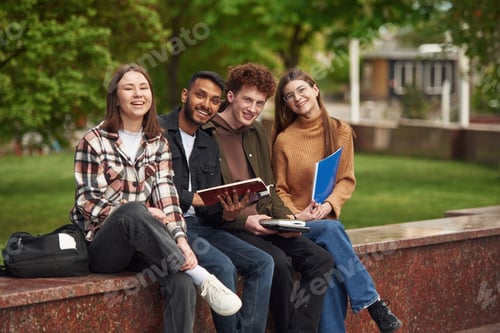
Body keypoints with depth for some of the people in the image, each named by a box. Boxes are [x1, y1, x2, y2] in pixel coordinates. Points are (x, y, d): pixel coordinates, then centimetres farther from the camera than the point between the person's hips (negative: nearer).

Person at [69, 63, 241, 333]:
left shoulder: (158, 144, 12)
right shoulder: (94, 142, 0)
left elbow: (166, 197, 0)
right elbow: (87, 202, -7)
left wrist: (179, 238, -18)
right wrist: (139, 213, -20)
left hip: (143, 242, 3)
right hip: (101, 246, -3)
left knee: (182, 283, -30)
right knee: (132, 211, -38)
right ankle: (202, 277, -32)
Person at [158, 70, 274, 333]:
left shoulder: (210, 146, 18)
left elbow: (212, 210, 13)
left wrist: (228, 214, -9)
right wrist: (193, 199, -19)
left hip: (201, 224, 8)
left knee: (263, 262, -8)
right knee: (223, 266, -28)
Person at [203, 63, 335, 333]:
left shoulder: (257, 133, 17)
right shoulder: (206, 133, -7)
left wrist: (285, 217, 2)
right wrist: (243, 220, -19)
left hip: (261, 223, 7)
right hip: (225, 227, -7)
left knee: (320, 259, -12)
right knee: (278, 261, -30)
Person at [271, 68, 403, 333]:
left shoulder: (341, 131, 6)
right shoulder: (284, 139, 1)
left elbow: (347, 180, 5)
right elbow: (280, 190, 6)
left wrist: (329, 204, -15)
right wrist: (296, 216, -13)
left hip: (326, 219, 2)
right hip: (294, 225, -2)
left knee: (333, 270, -30)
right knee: (331, 229, -34)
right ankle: (371, 301, -31)